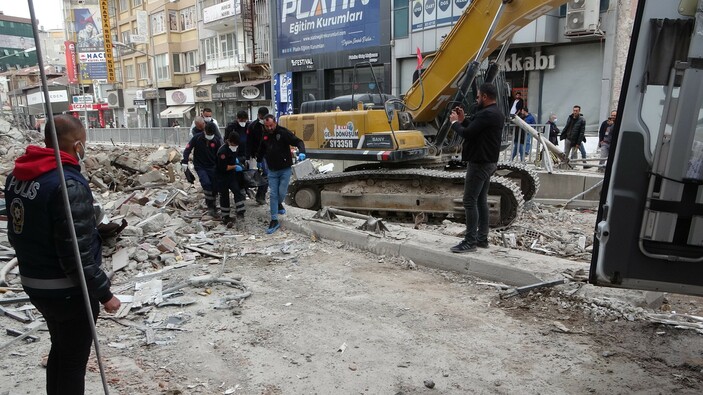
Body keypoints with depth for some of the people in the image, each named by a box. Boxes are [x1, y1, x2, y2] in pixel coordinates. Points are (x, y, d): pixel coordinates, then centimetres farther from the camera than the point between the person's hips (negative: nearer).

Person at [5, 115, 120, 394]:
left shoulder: (17, 176, 2)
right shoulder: (67, 184, -26)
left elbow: (16, 234, 13)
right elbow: (77, 252, -26)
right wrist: (104, 292, -17)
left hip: (33, 284, 8)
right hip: (68, 289, -8)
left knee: (60, 349, 26)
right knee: (73, 360, 9)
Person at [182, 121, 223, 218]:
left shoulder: (217, 140, -4)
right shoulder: (197, 138, -10)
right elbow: (188, 149, -7)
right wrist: (185, 162, -18)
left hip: (212, 167, 3)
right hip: (200, 166, -3)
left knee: (215, 187, 0)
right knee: (206, 183, -22)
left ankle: (211, 205, 21)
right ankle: (210, 206, -11)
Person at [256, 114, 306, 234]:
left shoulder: (284, 132, -12)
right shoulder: (265, 135, 4)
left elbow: (298, 141, -17)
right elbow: (262, 149, 23)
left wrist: (301, 152, -36)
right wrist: (259, 161, 33)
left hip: (285, 169, -4)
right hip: (272, 170, 4)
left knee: (282, 192, -2)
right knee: (273, 195, 0)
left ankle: (279, 204, 35)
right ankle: (274, 221, 5)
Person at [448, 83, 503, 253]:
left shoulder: (486, 114, -20)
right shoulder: (496, 113, 14)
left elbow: (467, 133, -22)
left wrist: (454, 122, -5)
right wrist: (463, 120, 11)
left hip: (479, 163, -11)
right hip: (488, 162, 11)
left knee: (470, 201, -7)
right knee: (481, 200, 13)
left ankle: (470, 241, -5)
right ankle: (482, 238, 19)